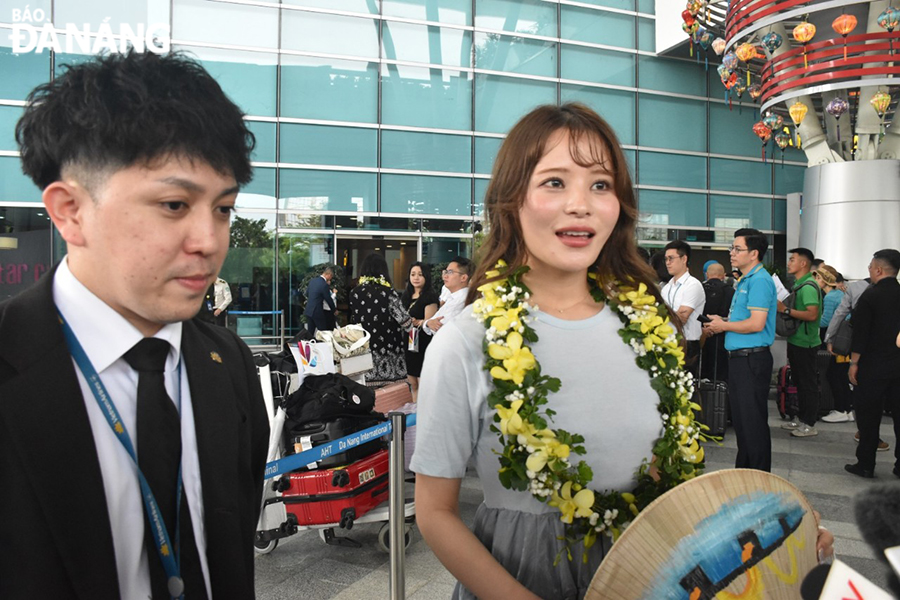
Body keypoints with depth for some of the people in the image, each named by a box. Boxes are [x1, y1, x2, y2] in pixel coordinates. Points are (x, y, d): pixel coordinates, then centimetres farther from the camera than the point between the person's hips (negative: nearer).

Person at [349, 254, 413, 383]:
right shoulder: (388, 292, -11)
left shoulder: (354, 293, 1)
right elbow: (405, 321, -9)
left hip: (364, 349, 4)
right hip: (388, 350, -4)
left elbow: (353, 319, 12)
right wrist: (411, 323, 12)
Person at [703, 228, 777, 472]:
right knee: (740, 418, 17)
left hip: (752, 359, -10)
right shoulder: (745, 280, 16)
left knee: (753, 421, -1)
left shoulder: (760, 280, -15)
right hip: (739, 357, 10)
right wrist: (721, 323, 8)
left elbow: (756, 324, -23)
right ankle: (743, 470, 30)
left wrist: (723, 325, -11)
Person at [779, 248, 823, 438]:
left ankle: (809, 424, 7)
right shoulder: (798, 284, 13)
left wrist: (786, 309, -24)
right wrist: (783, 308, 6)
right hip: (796, 340, 10)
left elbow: (812, 314, -27)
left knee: (808, 383, -1)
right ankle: (800, 418, 28)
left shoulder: (808, 287, -18)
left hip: (805, 343, -10)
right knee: (799, 381, 17)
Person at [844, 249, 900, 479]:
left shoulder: (871, 295, -12)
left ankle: (866, 464, 9)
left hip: (874, 366, -5)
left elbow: (860, 332, -13)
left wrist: (854, 363, -6)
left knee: (868, 416, 4)